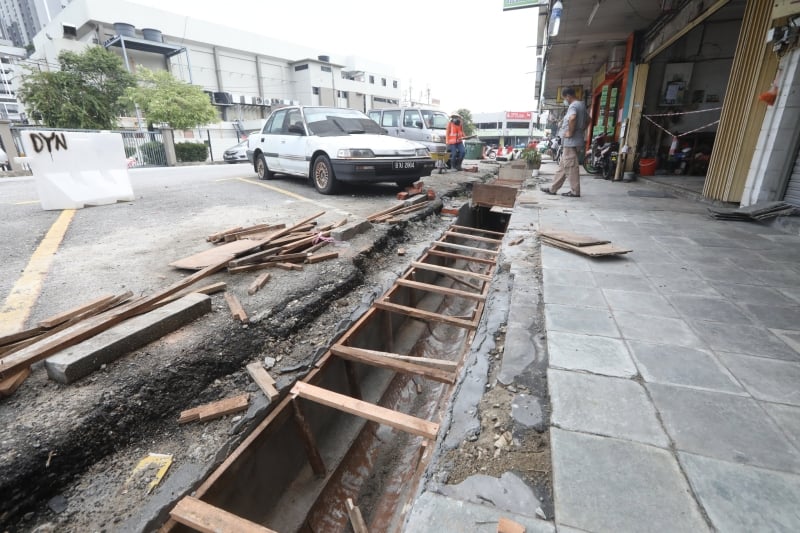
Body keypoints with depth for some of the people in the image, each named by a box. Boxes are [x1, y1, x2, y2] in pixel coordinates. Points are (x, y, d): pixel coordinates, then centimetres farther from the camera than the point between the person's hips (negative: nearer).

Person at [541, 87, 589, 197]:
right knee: (563, 166, 12)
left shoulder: (573, 106, -13)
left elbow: (572, 118, -34)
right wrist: (581, 131, 21)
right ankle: (553, 188, 18)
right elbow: (587, 120, 28)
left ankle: (575, 191, -1)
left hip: (571, 141, -10)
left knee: (571, 166, -5)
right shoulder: (581, 105, 18)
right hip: (572, 142, 10)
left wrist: (570, 132, -23)